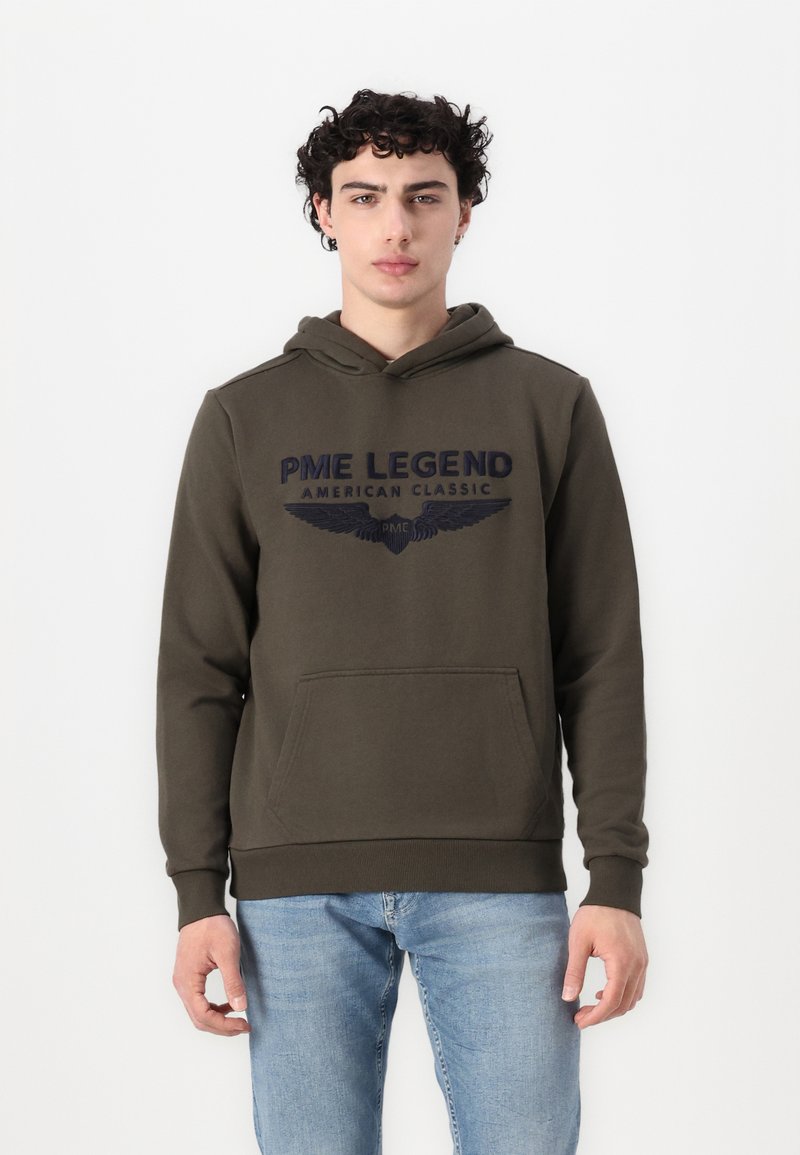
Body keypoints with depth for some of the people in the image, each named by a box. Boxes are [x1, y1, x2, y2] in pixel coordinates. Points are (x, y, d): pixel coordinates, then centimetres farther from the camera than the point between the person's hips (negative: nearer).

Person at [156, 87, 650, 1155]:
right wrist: (197, 891, 0)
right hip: (298, 885, 1)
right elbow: (199, 671, 7)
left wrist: (618, 878, -2)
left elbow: (602, 660, 5)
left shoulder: (550, 406, 7)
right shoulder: (245, 417, 9)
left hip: (501, 878, 0)